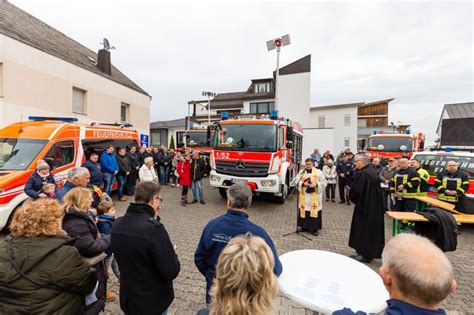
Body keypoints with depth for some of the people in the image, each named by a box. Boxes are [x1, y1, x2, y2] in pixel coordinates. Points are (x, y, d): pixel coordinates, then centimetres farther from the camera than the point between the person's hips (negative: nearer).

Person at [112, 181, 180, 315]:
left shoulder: (117, 224, -8)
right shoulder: (154, 228, -31)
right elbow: (171, 272, -27)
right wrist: (172, 254, -7)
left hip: (127, 298, 6)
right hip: (153, 302, -6)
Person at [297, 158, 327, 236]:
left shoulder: (318, 172, 0)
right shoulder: (302, 172, 7)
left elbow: (324, 182, -3)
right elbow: (297, 182, 3)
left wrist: (316, 185, -18)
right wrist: (303, 184, -16)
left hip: (314, 198, -2)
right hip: (304, 197, 2)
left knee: (314, 211, -2)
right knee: (304, 210, 6)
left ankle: (315, 228, 10)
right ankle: (304, 226, 20)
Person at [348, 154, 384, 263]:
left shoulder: (361, 174, -22)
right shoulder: (373, 172, 7)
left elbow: (354, 191, -20)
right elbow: (374, 190, 14)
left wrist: (353, 199, 1)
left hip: (364, 206, -9)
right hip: (375, 206, 9)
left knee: (363, 229, 3)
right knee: (372, 228, 17)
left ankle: (364, 254, 13)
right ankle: (371, 252, 28)